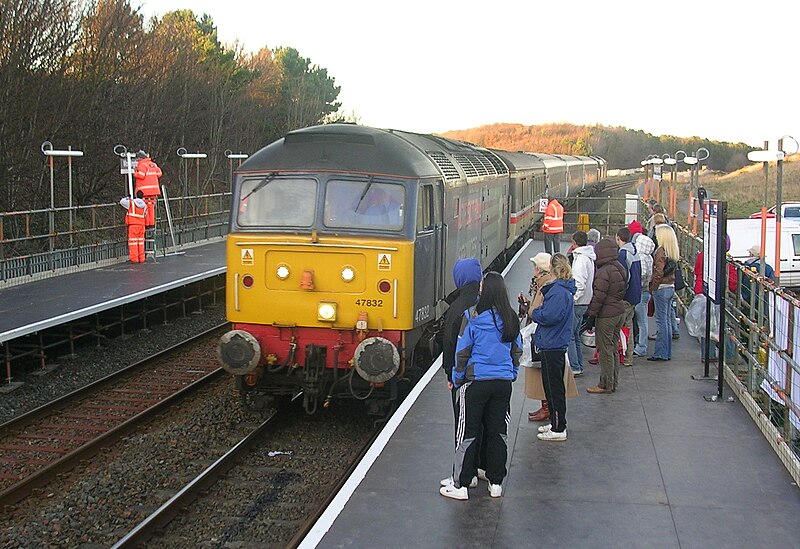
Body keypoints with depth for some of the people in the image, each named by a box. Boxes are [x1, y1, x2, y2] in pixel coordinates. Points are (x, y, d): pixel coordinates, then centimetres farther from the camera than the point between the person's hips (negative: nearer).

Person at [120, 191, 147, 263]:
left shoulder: (131, 203, -5)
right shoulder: (144, 205, 7)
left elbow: (121, 202, 6)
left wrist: (127, 198, 21)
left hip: (133, 224, -4)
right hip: (141, 224, 4)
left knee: (133, 241, -2)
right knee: (141, 241, 10)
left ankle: (134, 258, -6)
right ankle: (141, 258, 11)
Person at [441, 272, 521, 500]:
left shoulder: (473, 316, -12)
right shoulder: (510, 318, 1)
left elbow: (462, 351, -8)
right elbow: (517, 351, 10)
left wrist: (457, 379, 3)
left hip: (476, 382, -4)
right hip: (503, 382, 4)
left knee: (467, 433, 3)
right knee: (497, 432, 13)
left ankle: (460, 485, 8)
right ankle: (496, 483, 19)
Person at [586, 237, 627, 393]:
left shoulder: (604, 272, -20)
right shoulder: (620, 268, 9)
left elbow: (598, 296, -21)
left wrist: (591, 313, -13)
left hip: (606, 315, -9)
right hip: (620, 312, 9)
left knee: (605, 350, -1)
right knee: (614, 348, 16)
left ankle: (606, 384, 5)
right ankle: (613, 383, 23)